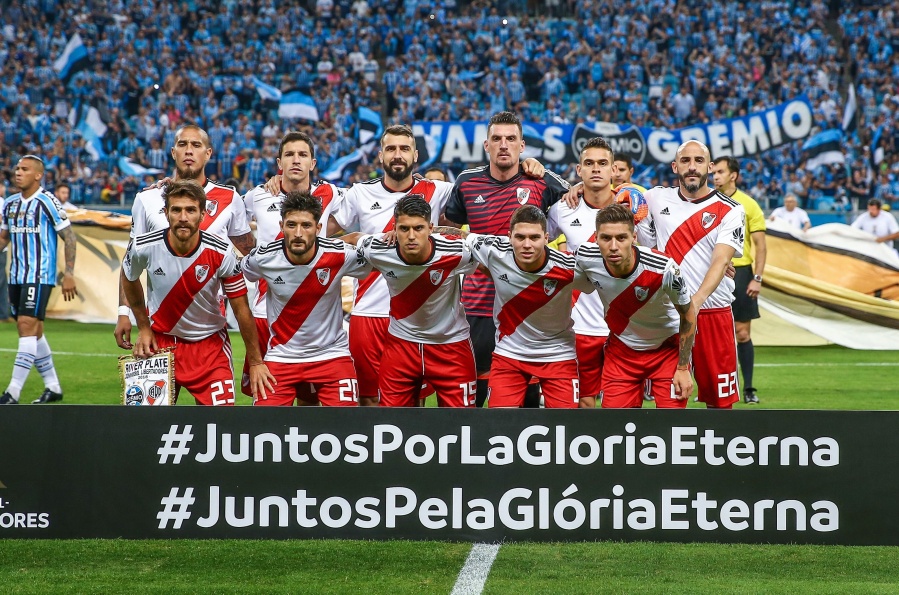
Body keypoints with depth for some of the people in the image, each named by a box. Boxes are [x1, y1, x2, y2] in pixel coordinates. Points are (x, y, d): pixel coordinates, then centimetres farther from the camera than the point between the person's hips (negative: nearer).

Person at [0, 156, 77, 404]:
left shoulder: (47, 202, -10)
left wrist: (69, 274, -12)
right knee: (33, 331, 12)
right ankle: (52, 387, 23)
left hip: (40, 276, -8)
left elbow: (69, 237, -8)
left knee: (27, 326, -14)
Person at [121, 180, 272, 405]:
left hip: (210, 343, -1)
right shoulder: (143, 247, -17)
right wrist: (143, 328, 9)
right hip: (161, 340, 1)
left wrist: (256, 362, -7)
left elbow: (242, 309, -10)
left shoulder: (220, 254, -20)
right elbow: (129, 278, 8)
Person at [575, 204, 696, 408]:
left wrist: (683, 368, -10)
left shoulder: (663, 269, -31)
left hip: (668, 348, -3)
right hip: (621, 349, 3)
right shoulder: (586, 259, -23)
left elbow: (688, 315, -13)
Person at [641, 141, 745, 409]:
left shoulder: (729, 211, -3)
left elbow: (720, 262, -16)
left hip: (712, 313, -2)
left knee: (719, 397, 1)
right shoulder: (657, 199, 7)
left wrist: (695, 302, -32)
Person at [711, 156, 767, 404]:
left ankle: (749, 389, 5)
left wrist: (757, 278, -9)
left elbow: (761, 245, -1)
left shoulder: (749, 205, -1)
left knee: (742, 333, -1)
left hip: (740, 272, -2)